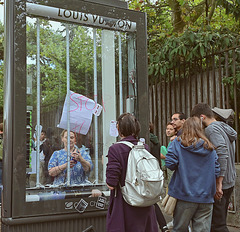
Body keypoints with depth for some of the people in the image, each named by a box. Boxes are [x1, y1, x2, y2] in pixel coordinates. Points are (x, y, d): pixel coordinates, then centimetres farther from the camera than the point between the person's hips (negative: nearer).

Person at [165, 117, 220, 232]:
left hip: (185, 196, -2)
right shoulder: (210, 147, 7)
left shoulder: (177, 143, -4)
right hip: (206, 198, 3)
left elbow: (170, 164, -12)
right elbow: (216, 171, 6)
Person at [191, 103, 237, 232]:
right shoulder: (226, 128, 15)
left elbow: (222, 154, -27)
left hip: (220, 184, -10)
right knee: (221, 221, 18)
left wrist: (218, 183, -26)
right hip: (230, 182, 10)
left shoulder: (211, 129, -15)